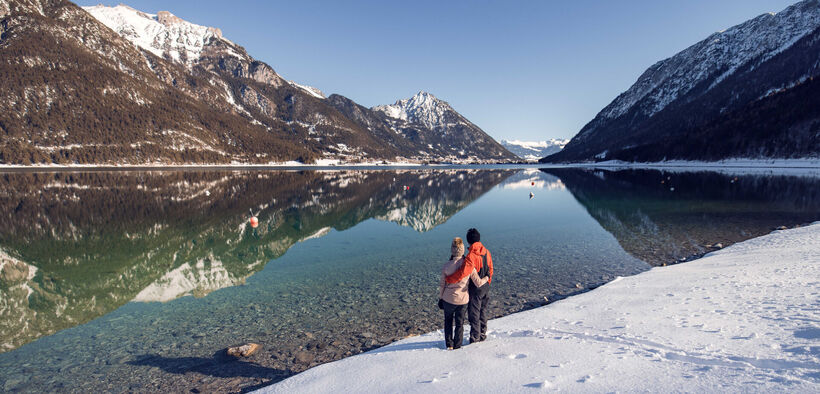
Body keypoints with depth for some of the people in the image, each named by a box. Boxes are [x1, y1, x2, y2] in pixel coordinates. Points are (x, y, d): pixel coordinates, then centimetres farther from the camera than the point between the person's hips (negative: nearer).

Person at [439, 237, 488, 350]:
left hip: (448, 299, 0)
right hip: (463, 299, 0)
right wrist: (486, 278, 14)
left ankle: (449, 345, 22)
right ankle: (457, 346, 25)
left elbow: (442, 284, -5)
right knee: (459, 323, 17)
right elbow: (478, 283, -6)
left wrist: (440, 298, 8)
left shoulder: (446, 266, -13)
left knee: (448, 321, 21)